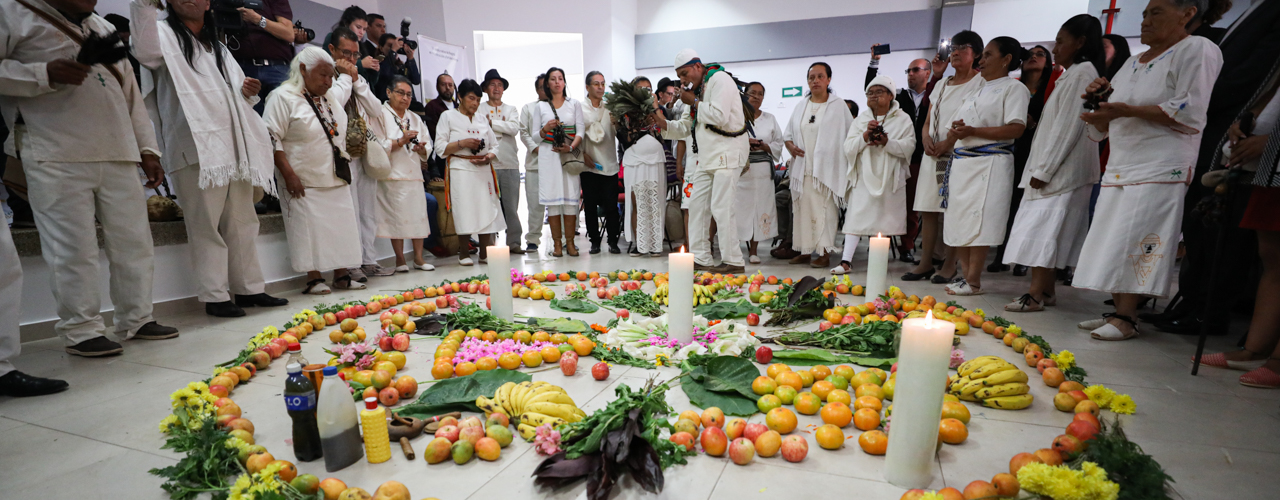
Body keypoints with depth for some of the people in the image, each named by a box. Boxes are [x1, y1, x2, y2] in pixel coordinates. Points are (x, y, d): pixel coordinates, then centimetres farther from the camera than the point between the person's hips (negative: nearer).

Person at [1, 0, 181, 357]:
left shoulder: (105, 29, 23)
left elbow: (131, 94, 21)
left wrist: (147, 149, 14)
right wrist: (46, 74, -15)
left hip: (118, 157, 5)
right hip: (58, 160, -5)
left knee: (134, 241, 5)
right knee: (74, 249, -5)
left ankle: (136, 320, 15)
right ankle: (80, 331, 5)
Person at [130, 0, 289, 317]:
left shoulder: (219, 48, 25)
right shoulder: (165, 34, 6)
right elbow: (146, 52, -17)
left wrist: (248, 92, 8)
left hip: (234, 146, 6)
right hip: (198, 148, -6)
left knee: (242, 222, 8)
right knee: (206, 225, -6)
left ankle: (249, 288, 15)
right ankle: (214, 297, -1)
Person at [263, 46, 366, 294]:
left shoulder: (332, 95, 15)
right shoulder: (283, 97, -6)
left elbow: (350, 79, 39)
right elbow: (272, 139, -11)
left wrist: (346, 69, 20)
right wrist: (289, 175, -17)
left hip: (338, 180, 6)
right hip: (305, 183, -6)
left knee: (342, 226, 6)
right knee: (309, 229, -4)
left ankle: (341, 275, 15)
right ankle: (314, 278, 5)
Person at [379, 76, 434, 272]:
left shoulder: (415, 119, 21)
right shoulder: (381, 114, 3)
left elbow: (426, 154, 18)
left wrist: (421, 149, -3)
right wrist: (401, 141, -15)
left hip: (414, 174, 5)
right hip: (392, 175, -5)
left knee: (418, 214, 2)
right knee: (396, 216, -6)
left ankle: (418, 257, 9)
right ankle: (400, 259, 3)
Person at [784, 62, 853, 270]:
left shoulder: (839, 106, 3)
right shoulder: (800, 108, 15)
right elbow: (788, 133, 22)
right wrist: (790, 146, 0)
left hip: (827, 170, -4)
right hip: (802, 169, 5)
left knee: (825, 210, -6)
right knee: (803, 209, 5)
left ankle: (825, 253, -2)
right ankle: (805, 250, 14)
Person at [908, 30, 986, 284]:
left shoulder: (981, 83, 1)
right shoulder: (941, 84, 21)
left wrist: (948, 142, -16)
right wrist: (926, 139, -1)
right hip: (933, 155, 6)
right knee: (928, 209, 2)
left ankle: (949, 265, 0)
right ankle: (925, 263, 6)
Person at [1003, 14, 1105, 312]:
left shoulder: (1083, 72, -8)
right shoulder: (1070, 75, 20)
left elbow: (1069, 126, -16)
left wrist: (1044, 169, -17)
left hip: (1064, 169, -9)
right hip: (1053, 169, 9)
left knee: (1043, 230, -13)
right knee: (1045, 231, 8)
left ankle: (1036, 295, -13)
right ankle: (1046, 289, 12)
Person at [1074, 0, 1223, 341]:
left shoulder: (1198, 50, 0)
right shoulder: (1132, 63, 23)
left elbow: (1191, 111, -13)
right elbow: (1103, 127, 25)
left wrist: (1127, 110, -16)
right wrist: (1099, 101, 6)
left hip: (1160, 169, -8)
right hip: (1120, 167, 8)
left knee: (1134, 242, -14)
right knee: (1114, 243, 3)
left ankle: (1126, 318, -11)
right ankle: (1118, 312, 7)